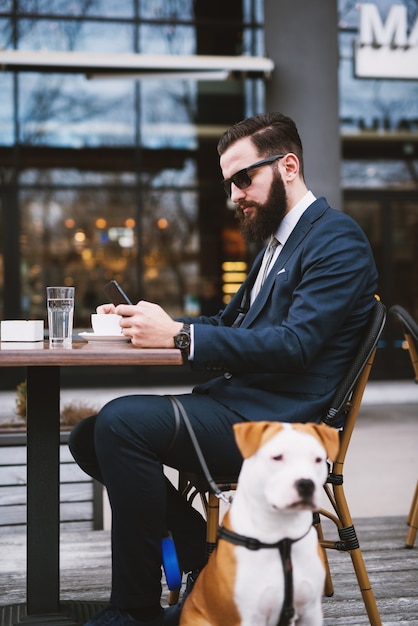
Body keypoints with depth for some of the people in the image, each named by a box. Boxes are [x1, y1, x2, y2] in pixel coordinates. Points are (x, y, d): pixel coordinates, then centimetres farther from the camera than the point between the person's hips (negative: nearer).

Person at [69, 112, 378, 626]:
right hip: (235, 400, 10)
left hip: (274, 420, -10)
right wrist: (155, 324, 4)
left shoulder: (337, 239, -9)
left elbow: (294, 344, -21)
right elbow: (230, 321, 23)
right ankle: (204, 560, 4)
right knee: (88, 437, 1)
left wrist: (180, 335, -23)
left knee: (121, 421, -25)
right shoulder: (279, 239, 21)